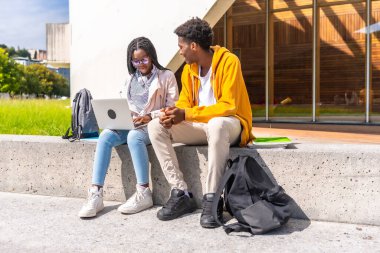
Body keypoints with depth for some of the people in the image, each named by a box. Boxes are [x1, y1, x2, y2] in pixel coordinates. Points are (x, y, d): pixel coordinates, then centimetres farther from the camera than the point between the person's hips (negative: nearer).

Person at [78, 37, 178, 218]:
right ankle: (95, 194, -30)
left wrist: (150, 117, -16)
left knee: (134, 136, -37)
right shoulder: (131, 80, 22)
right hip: (132, 125, 5)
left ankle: (143, 194, -29)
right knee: (105, 136, -25)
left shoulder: (166, 76, 4)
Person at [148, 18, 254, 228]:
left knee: (216, 125, -42)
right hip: (200, 126, 7)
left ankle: (211, 199, -30)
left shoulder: (228, 61, -15)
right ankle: (181, 194, -16)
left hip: (229, 124, -6)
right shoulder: (189, 68, 6)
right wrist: (173, 113, -17)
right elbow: (184, 102, 9)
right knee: (155, 126, -13)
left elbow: (228, 106, -23)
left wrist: (186, 114, -27)